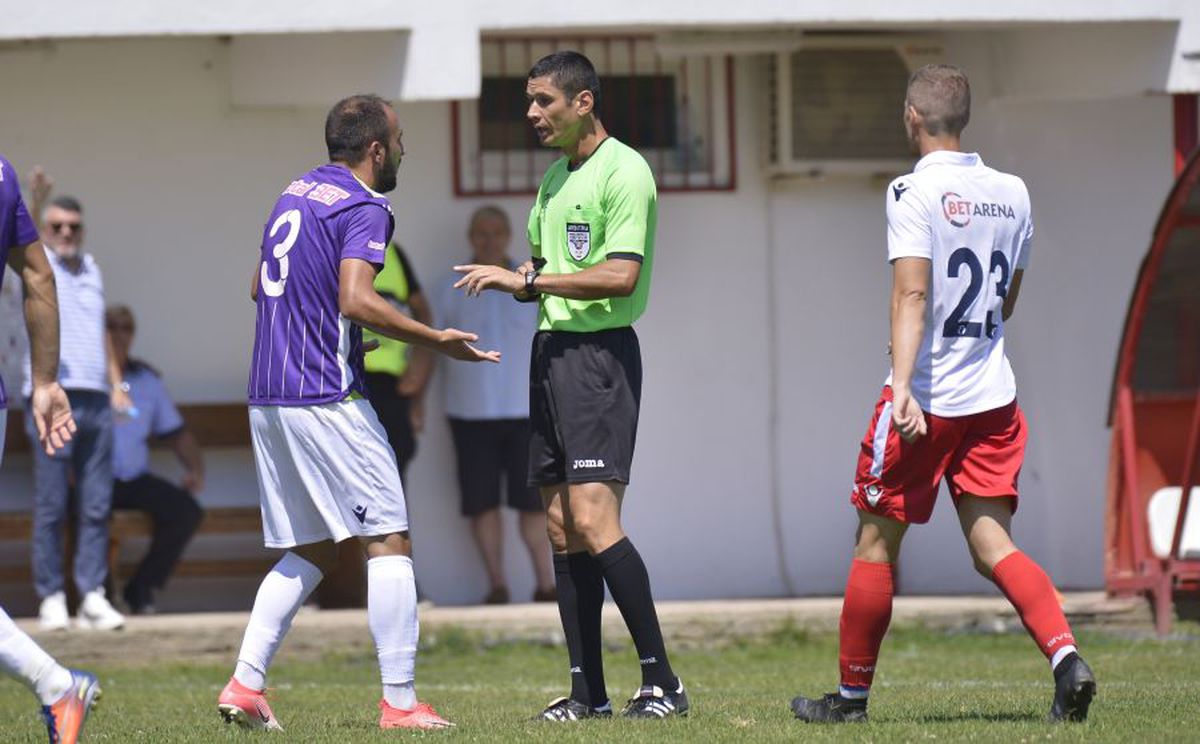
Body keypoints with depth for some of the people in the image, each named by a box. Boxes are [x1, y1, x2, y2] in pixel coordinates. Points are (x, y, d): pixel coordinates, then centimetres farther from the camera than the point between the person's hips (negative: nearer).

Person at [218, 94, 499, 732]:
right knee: (389, 542, -3)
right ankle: (399, 701, -7)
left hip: (267, 402, 9)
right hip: (327, 399, -9)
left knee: (307, 552, 15)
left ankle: (244, 684, 5)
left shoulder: (295, 193, 17)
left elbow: (260, 286, 27)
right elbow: (356, 299, -23)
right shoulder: (365, 208, -9)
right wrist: (435, 340, -17)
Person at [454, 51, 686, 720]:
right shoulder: (555, 176, 18)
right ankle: (589, 690, 9)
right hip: (551, 350, 9)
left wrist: (528, 280, -20)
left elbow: (621, 275, -20)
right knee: (562, 527, 6)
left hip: (600, 351, -9)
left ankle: (661, 681, -12)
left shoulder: (624, 171, -11)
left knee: (593, 519, -16)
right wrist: (515, 281, 5)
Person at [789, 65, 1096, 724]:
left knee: (876, 542, 8)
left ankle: (852, 693, 17)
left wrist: (902, 385, -29)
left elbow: (912, 294, -22)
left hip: (926, 400, -5)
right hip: (994, 397, 6)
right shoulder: (1012, 193, 9)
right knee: (992, 547, 3)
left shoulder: (916, 192, -11)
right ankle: (1065, 658, -20)